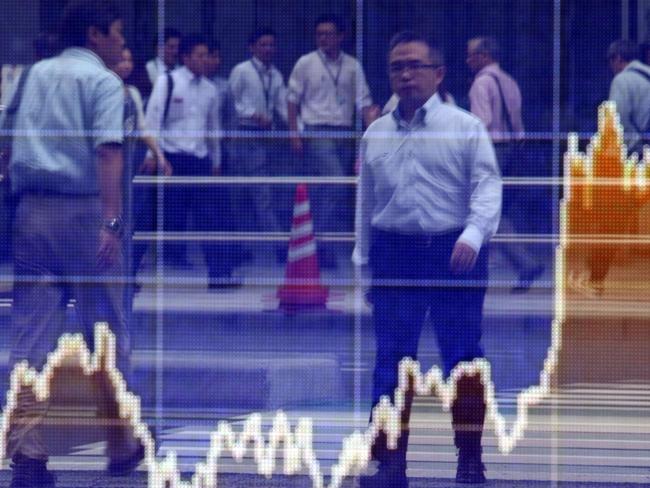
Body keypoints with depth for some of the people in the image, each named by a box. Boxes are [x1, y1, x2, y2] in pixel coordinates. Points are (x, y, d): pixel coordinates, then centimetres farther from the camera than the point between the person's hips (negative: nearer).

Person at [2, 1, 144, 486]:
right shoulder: (104, 82, -4)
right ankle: (120, 443, 21)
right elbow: (107, 152, -16)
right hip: (83, 210, -5)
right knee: (106, 329, 9)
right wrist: (111, 222, -23)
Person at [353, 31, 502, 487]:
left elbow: (487, 188, -5)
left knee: (463, 358, 1)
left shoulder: (466, 128, 1)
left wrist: (473, 235, -21)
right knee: (392, 360, -1)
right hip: (395, 253, 3)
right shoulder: (376, 135, 12)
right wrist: (362, 260, 16)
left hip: (455, 255, -3)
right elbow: (366, 202, 17)